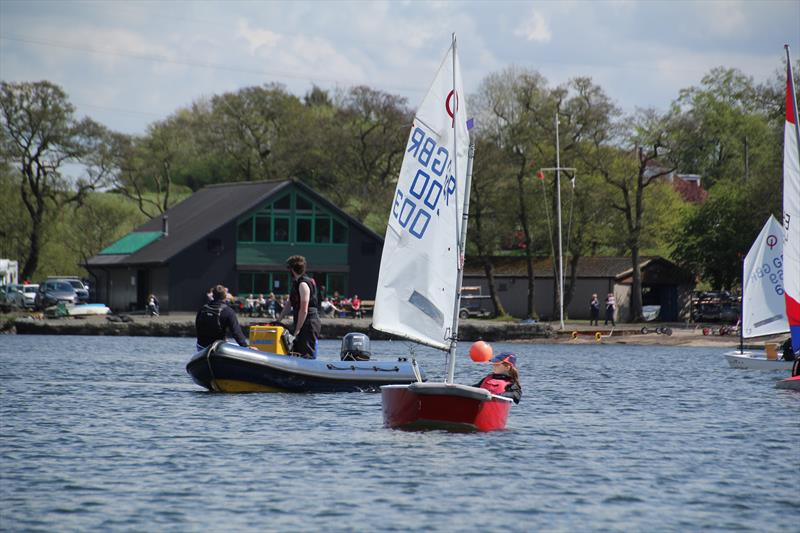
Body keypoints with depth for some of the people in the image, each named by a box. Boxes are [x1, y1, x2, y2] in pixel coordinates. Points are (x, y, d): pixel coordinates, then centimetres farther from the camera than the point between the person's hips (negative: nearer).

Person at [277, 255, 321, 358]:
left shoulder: (303, 284, -14)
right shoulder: (296, 283, 18)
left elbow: (304, 310, -19)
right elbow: (289, 305, 24)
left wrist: (297, 330, -17)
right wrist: (278, 320, 22)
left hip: (309, 323, -10)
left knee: (308, 356, -13)